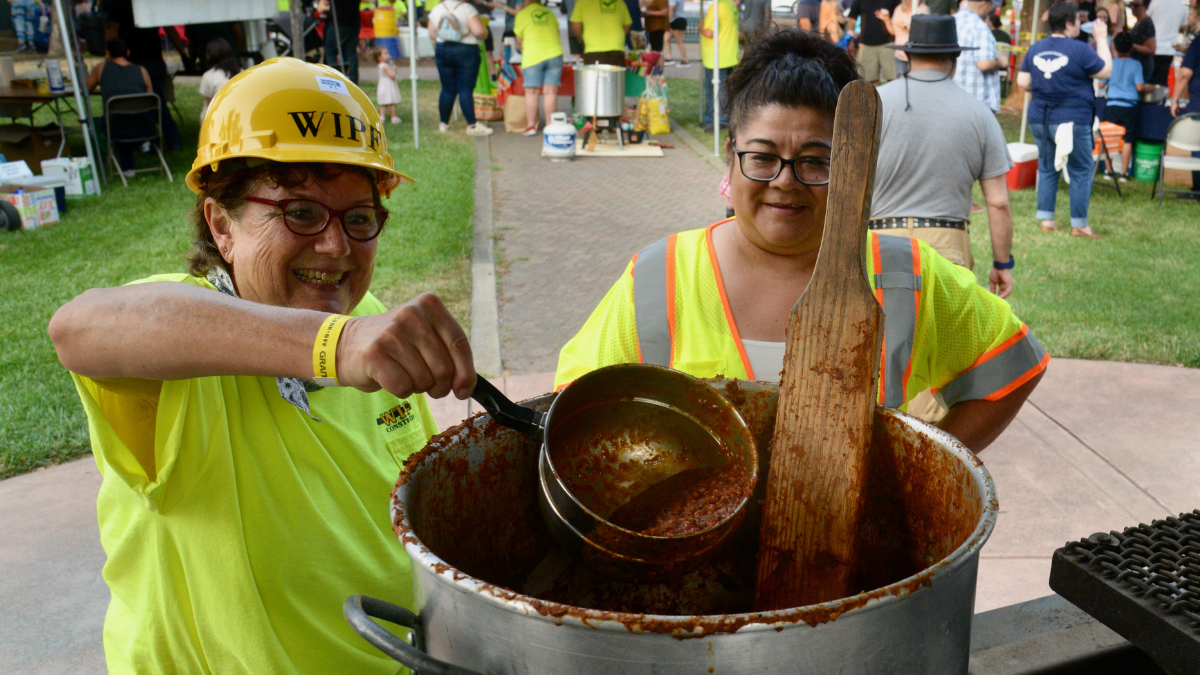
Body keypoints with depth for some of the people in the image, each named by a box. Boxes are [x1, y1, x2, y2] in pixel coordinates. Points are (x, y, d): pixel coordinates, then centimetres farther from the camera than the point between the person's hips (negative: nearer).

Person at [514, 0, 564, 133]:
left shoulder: (522, 14, 3)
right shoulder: (550, 13, 12)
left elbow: (519, 42, 9)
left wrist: (523, 48, 30)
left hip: (532, 56, -3)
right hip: (555, 54, 3)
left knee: (531, 92, 3)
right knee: (550, 92, 2)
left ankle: (531, 126, 1)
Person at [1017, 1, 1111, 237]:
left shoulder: (1035, 49, 3)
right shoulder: (1079, 50, -12)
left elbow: (1022, 82, 6)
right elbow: (1106, 71, -2)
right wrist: (1102, 40, 6)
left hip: (1039, 119, 5)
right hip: (1072, 121, -5)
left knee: (1046, 169, 15)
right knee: (1081, 172, 5)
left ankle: (1046, 220, 16)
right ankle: (1079, 225, 8)